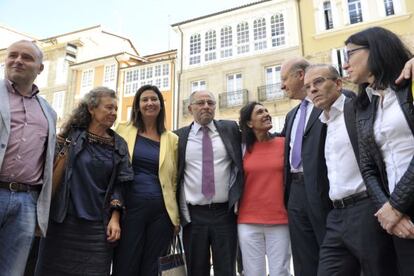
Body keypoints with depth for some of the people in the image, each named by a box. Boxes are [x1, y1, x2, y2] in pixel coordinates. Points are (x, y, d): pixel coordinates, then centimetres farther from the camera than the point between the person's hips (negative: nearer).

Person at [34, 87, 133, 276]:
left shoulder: (119, 145, 7)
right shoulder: (72, 135, 2)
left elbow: (119, 184, 4)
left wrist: (115, 218, -4)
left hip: (98, 225, 1)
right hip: (62, 220, -1)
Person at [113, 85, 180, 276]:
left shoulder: (172, 139, 9)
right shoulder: (124, 131, 6)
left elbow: (174, 180, 11)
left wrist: (177, 217, 8)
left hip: (162, 211, 2)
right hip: (130, 207, -1)